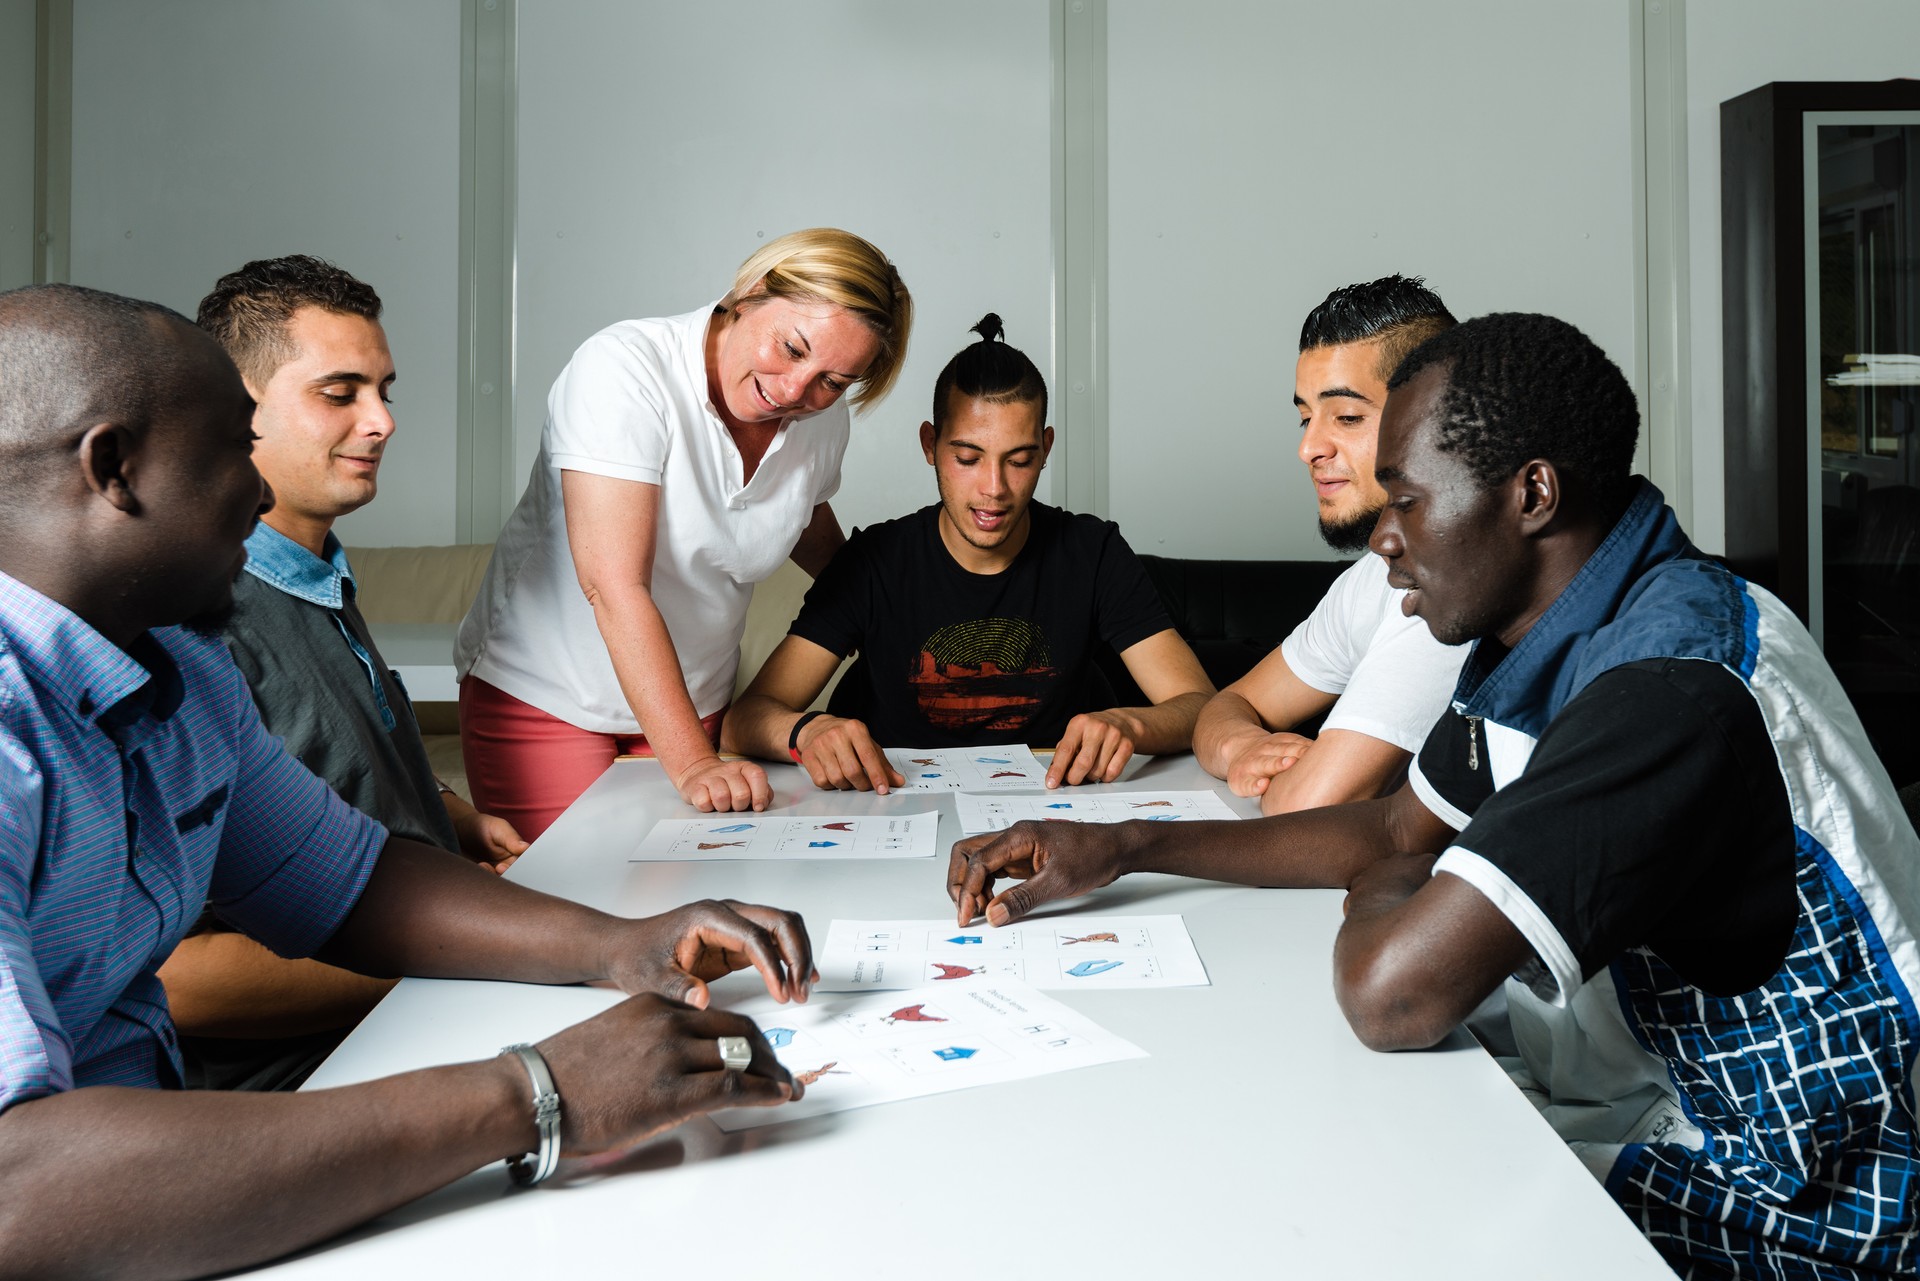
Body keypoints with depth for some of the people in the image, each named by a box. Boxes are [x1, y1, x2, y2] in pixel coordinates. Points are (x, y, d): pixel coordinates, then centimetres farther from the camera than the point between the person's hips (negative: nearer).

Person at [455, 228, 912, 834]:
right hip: (543, 694, -4)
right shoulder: (624, 369, -24)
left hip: (695, 702, 5)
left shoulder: (822, 422, -5)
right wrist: (691, 763, -37)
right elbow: (615, 585, -32)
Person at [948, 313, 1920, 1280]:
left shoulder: (1674, 686, -31)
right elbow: (1397, 834, 12)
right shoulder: (1535, 639, 0)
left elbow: (1392, 994, -36)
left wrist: (1378, 899, -11)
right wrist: (1123, 849, 6)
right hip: (1660, 1108, 8)